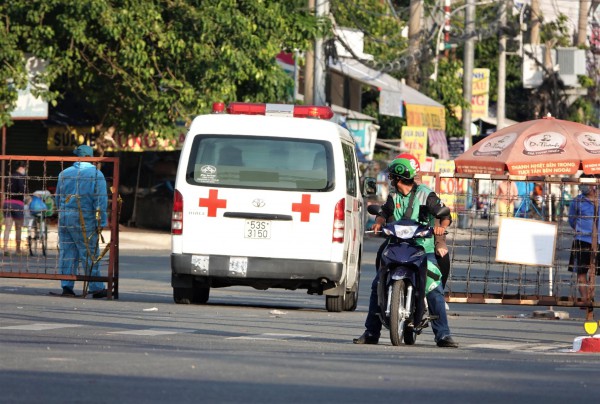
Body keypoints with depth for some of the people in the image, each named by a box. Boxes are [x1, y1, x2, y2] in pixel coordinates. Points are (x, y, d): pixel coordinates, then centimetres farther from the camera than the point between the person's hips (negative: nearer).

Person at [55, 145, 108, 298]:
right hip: (84, 219, -4)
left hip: (64, 216, 4)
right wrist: (101, 222, -6)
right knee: (89, 253, 0)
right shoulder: (96, 174, -4)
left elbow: (58, 198, 16)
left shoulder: (64, 173, 10)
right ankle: (96, 288, 3)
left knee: (67, 251, 7)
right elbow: (101, 200, -8)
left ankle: (67, 286, 3)